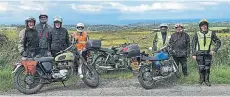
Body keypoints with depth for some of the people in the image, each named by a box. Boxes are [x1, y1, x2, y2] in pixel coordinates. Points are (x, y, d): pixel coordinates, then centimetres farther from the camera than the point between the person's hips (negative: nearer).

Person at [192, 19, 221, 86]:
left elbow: (218, 42, 5)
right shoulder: (197, 34, -1)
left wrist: (214, 50, -8)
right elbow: (193, 45, 3)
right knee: (201, 68, -4)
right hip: (199, 53, -1)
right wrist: (193, 54, -3)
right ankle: (201, 78, 18)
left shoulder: (211, 33, 1)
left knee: (207, 68, 3)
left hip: (208, 53, 1)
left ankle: (206, 80, 18)